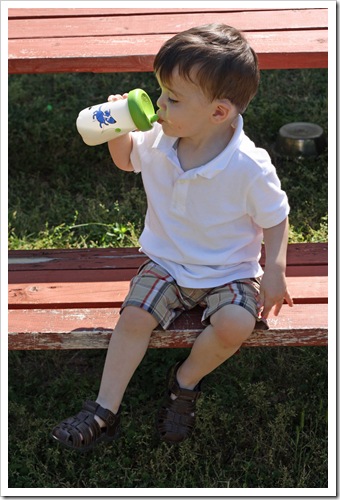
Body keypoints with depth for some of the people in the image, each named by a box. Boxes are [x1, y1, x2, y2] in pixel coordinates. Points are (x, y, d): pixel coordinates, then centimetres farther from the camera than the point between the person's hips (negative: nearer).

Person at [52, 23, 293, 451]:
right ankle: (104, 412, -3)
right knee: (134, 316, -17)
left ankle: (186, 381, 3)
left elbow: (275, 219, -9)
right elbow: (127, 159, 13)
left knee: (235, 325, -27)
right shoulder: (158, 142, -11)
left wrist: (275, 270, -21)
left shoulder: (250, 167, -25)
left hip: (229, 272, -3)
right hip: (167, 262, 3)